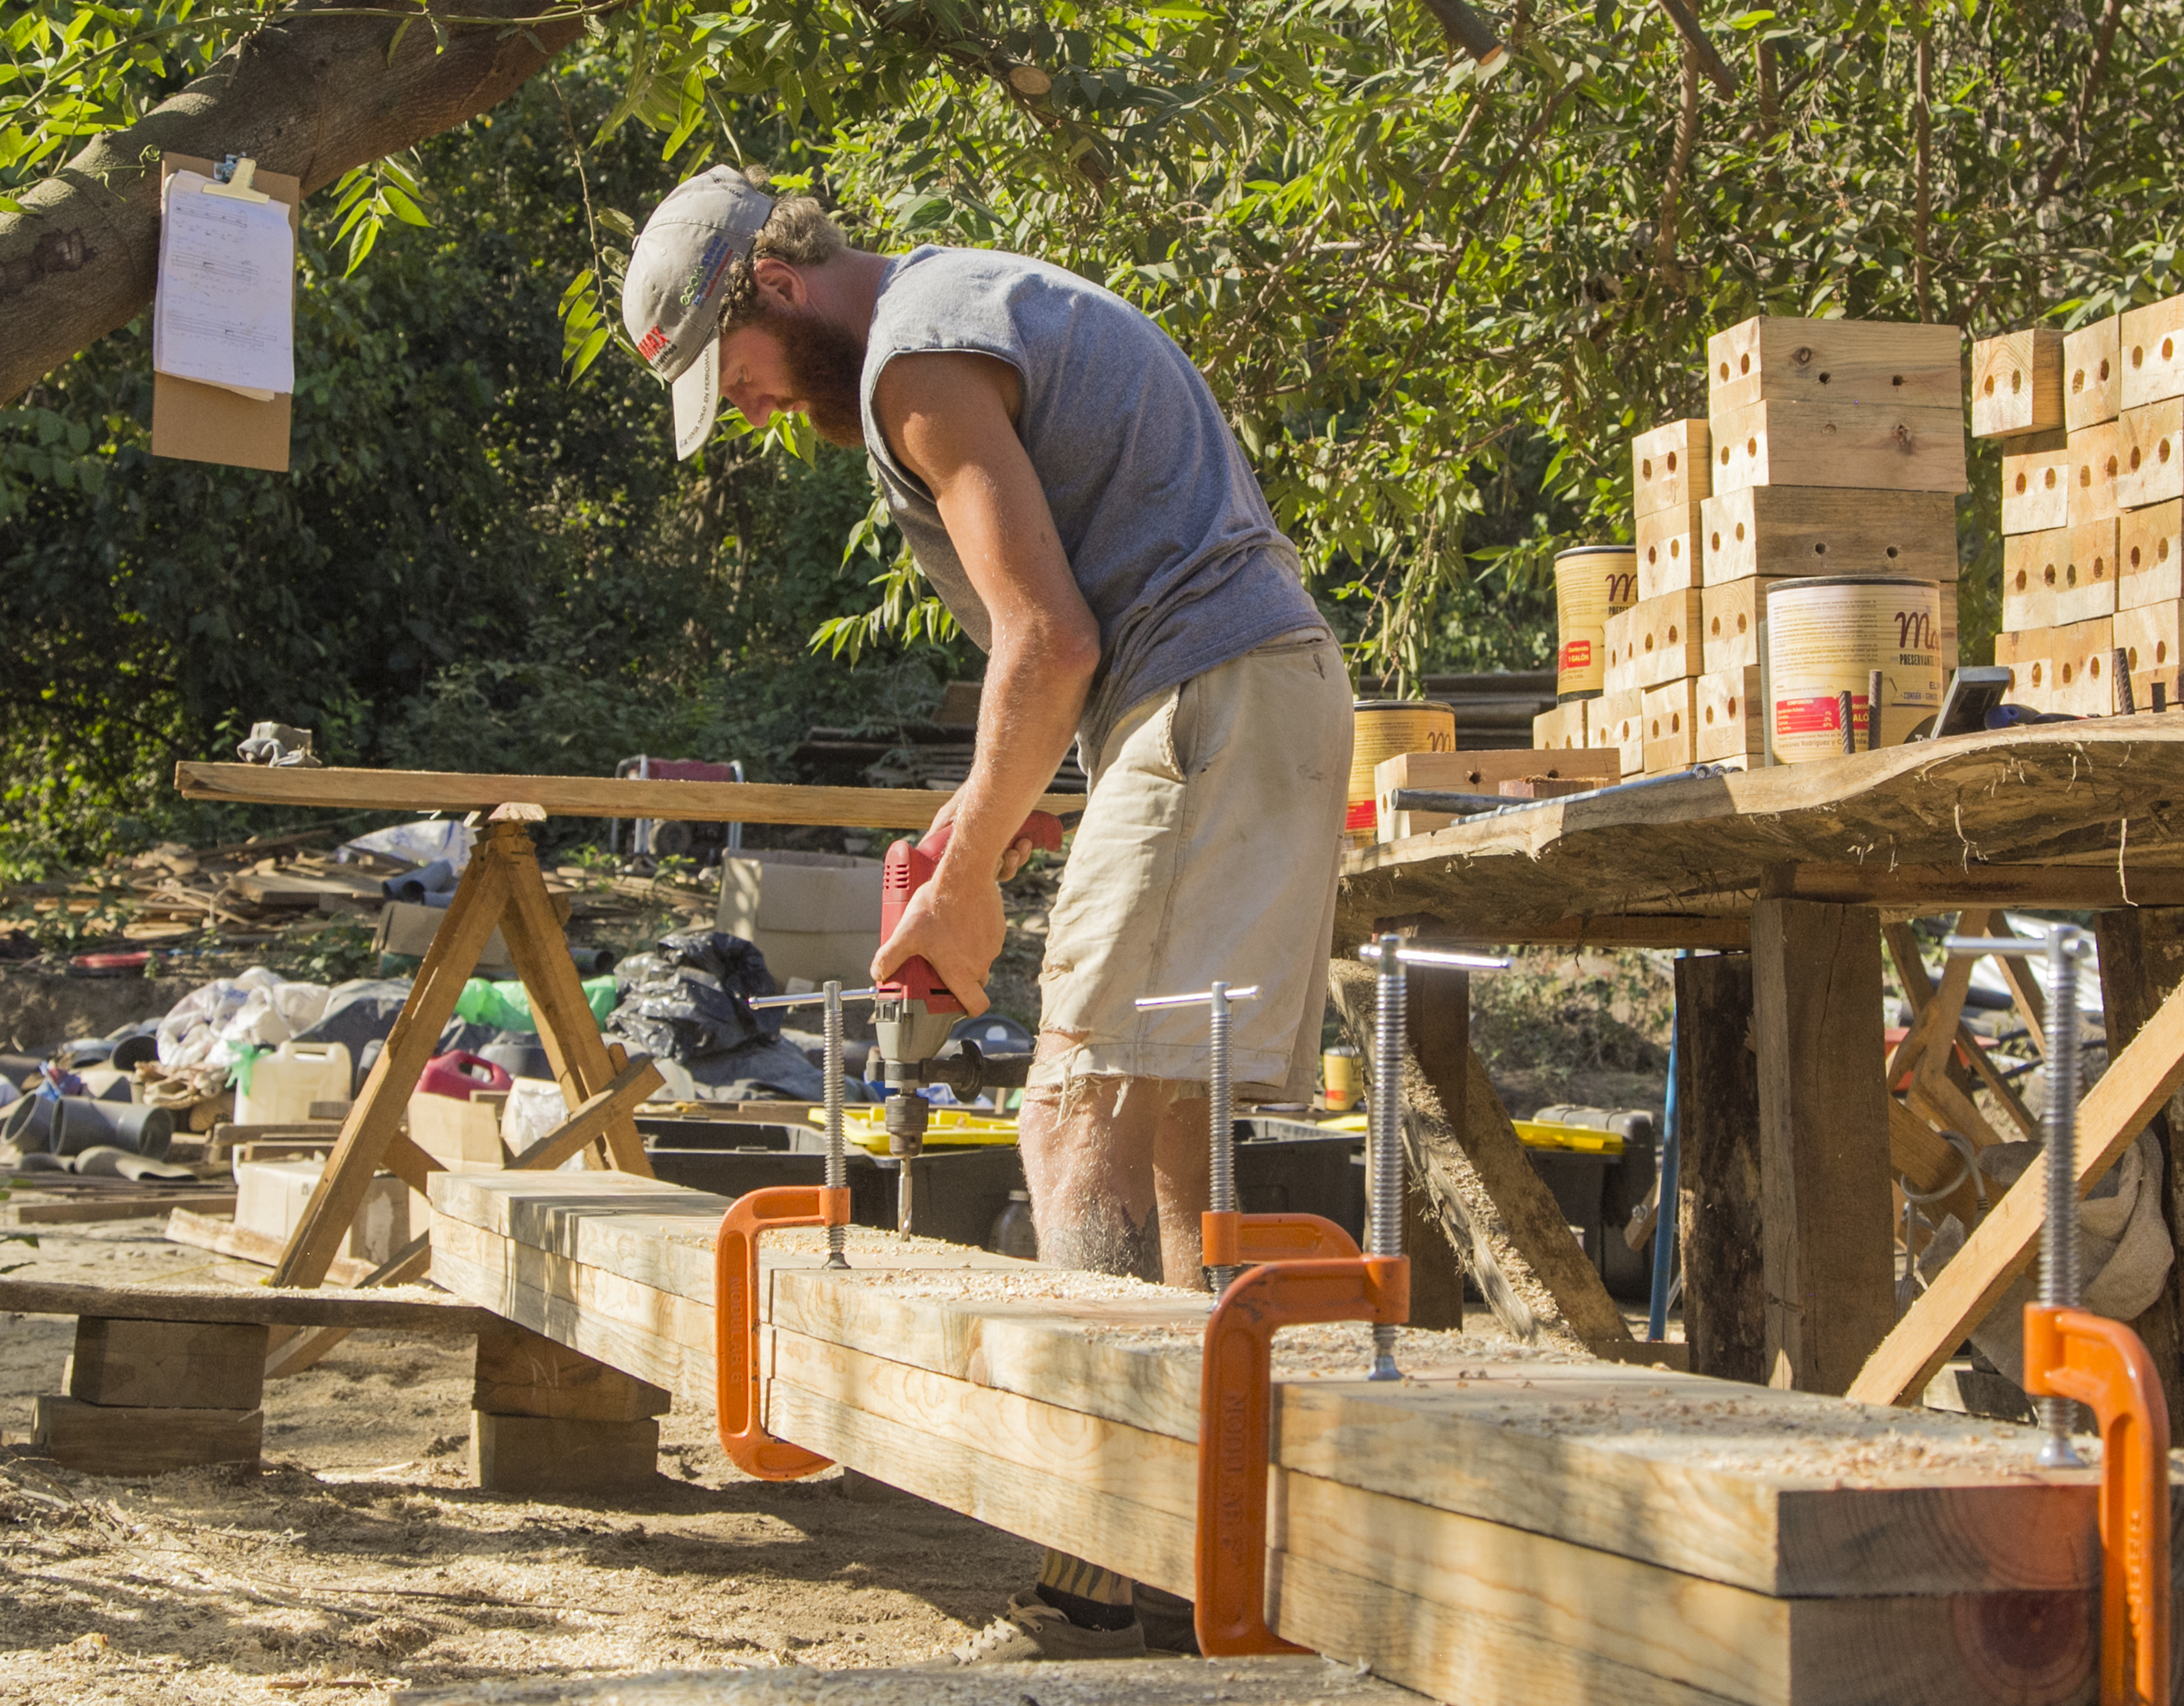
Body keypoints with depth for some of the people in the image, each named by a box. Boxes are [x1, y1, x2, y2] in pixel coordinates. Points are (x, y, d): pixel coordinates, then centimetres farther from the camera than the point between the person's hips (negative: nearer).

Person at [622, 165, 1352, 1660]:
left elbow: (1048, 641, -16)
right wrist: (995, 806, 21)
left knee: (1086, 1122, -13)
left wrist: (963, 886, -8)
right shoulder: (993, 308, 24)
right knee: (1171, 1131, 11)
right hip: (1276, 689, 10)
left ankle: (1108, 1580, -18)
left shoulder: (920, 358, -8)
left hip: (1206, 718, -10)